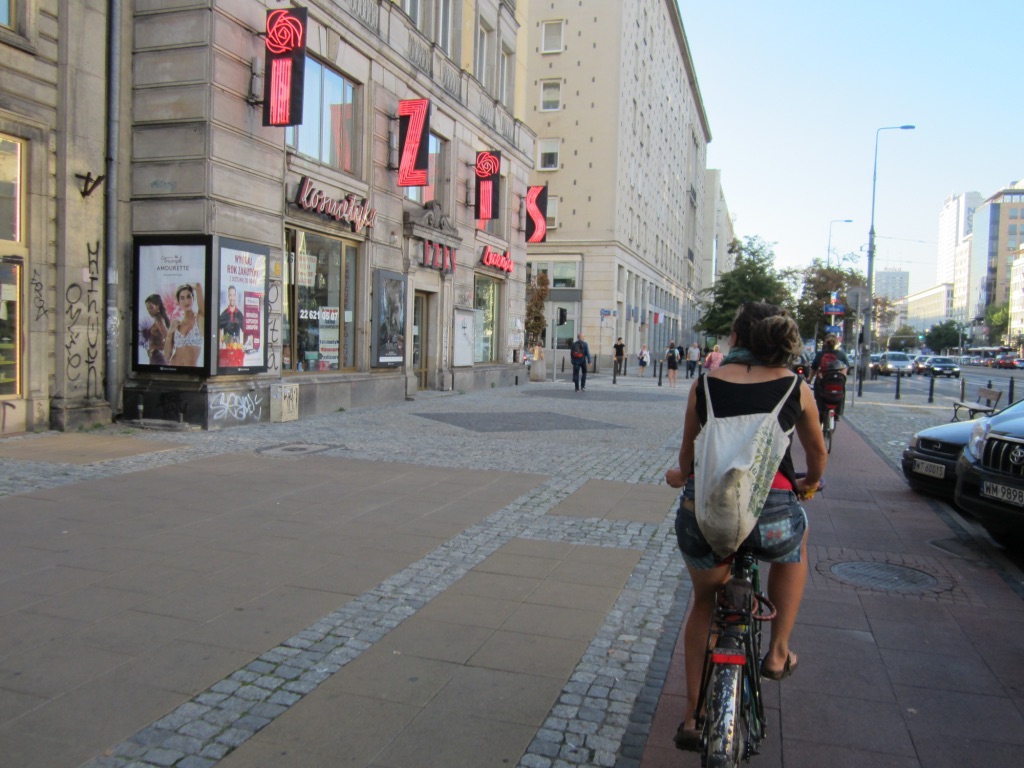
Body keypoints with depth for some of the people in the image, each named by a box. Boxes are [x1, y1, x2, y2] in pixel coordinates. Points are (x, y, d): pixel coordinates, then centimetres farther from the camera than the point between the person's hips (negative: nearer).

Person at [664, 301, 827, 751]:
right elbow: (818, 453, 23)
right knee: (794, 543, 37)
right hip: (771, 513, -1)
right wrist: (810, 484, 46)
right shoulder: (795, 387, 7)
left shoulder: (705, 383, 8)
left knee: (704, 599, 28)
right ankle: (778, 652, 37)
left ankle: (694, 716, 28)